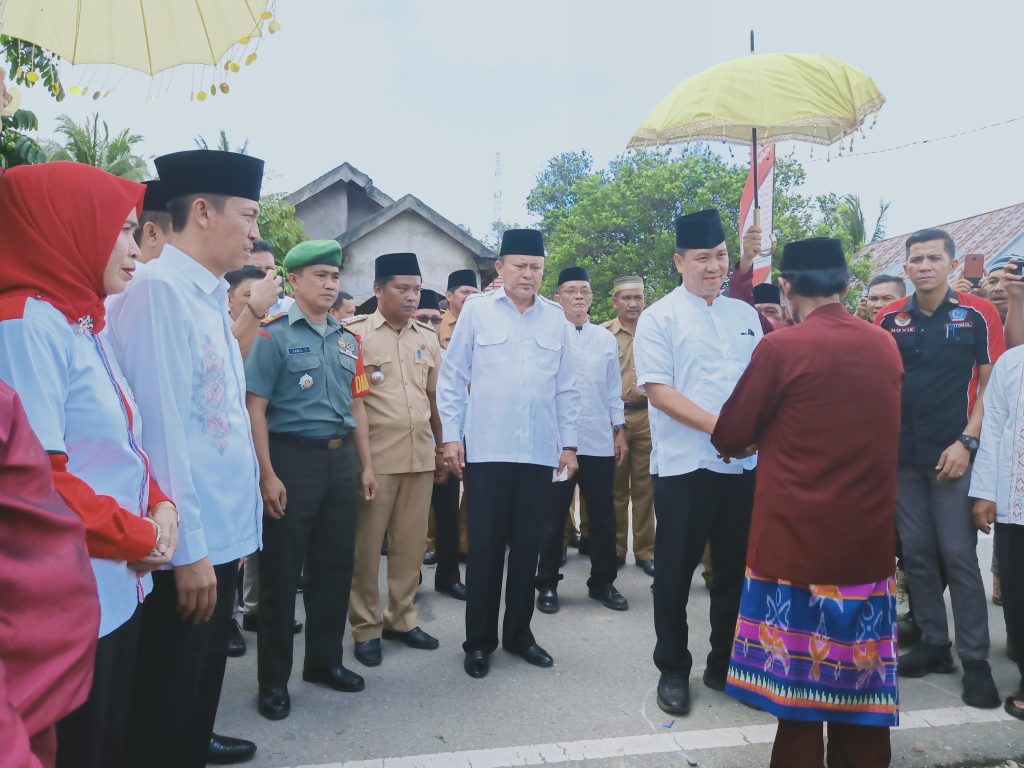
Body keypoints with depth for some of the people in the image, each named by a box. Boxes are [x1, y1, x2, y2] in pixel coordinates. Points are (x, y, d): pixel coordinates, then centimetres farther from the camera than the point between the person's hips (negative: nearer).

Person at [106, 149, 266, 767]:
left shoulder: (210, 298, 10)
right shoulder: (159, 290, -18)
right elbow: (162, 427, -23)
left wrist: (235, 524, 14)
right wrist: (187, 548, -20)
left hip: (223, 531, 9)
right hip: (188, 542, -9)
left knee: (206, 665, 26)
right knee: (169, 686, 10)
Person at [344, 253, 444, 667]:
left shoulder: (428, 337, 11)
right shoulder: (354, 333, -3)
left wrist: (442, 446, 17)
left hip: (421, 456, 5)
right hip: (374, 457, -4)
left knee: (411, 543, 11)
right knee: (366, 545, 4)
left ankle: (401, 618, 26)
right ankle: (365, 627, 18)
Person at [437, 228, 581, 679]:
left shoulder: (556, 318, 7)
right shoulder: (476, 310, 1)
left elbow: (566, 388, 10)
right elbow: (452, 377, 2)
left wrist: (569, 443, 7)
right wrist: (451, 436, -3)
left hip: (540, 452, 2)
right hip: (486, 450, -2)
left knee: (527, 546, 11)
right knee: (485, 546, 5)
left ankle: (518, 633, 26)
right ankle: (479, 641, 18)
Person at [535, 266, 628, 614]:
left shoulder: (606, 339, 9)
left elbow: (614, 389, 12)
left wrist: (620, 431, 9)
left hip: (600, 441, 3)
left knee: (603, 517, 10)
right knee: (552, 516, 6)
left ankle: (603, 582, 25)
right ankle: (547, 584, 19)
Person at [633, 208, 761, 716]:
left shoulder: (745, 314, 11)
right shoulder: (659, 318, -4)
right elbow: (657, 389, -12)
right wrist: (717, 425, -20)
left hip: (743, 463, 5)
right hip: (684, 464, -5)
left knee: (736, 569, 13)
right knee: (676, 571, 6)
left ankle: (725, 666, 31)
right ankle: (672, 670, 24)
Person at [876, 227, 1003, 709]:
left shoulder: (978, 314, -1)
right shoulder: (888, 319, 6)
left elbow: (991, 383, -1)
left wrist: (967, 442, -11)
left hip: (953, 453, -3)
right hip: (901, 454, 3)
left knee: (958, 554, -3)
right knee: (917, 553, 9)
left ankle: (976, 660, 7)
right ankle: (933, 645, 21)